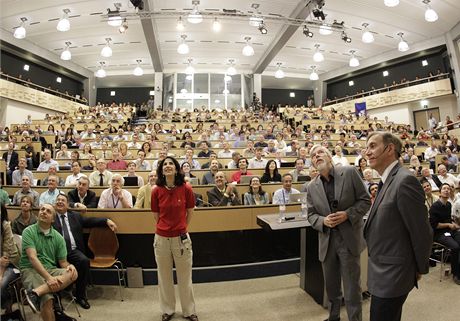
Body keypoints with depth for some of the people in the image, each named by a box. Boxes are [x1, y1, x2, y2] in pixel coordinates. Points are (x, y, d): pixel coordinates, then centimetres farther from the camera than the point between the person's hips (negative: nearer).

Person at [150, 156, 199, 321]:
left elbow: (190, 212, 2)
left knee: (185, 277, 13)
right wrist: (166, 227, 9)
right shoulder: (156, 191, -6)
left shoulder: (186, 188, -10)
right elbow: (156, 215, 6)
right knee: (164, 277, 17)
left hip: (181, 238, -1)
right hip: (161, 238, 2)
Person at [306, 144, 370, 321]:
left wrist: (347, 214, -17)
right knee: (331, 286, 19)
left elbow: (365, 200, -4)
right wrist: (323, 221, -15)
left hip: (349, 238, -3)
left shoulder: (349, 172, -7)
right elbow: (311, 214, 6)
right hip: (326, 240, 3)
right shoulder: (311, 187, 1)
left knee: (352, 288, 6)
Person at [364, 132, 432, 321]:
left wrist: (420, 269, -4)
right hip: (385, 273, 8)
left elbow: (422, 232, -17)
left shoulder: (405, 180, -21)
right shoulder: (388, 181, 8)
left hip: (391, 276, -8)